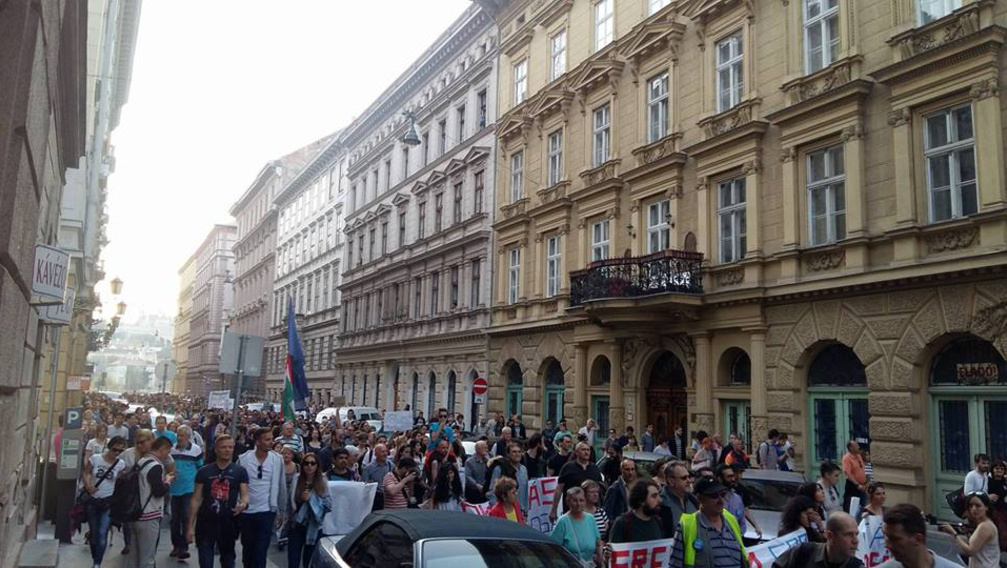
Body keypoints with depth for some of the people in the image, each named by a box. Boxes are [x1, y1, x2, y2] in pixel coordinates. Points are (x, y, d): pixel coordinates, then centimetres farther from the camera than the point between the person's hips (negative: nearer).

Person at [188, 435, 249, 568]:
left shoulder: (240, 471, 1)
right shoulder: (204, 471, 2)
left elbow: (244, 494, -4)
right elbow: (196, 500, 3)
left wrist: (244, 504, -29)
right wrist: (190, 526, 0)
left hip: (228, 523, 1)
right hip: (205, 522, 0)